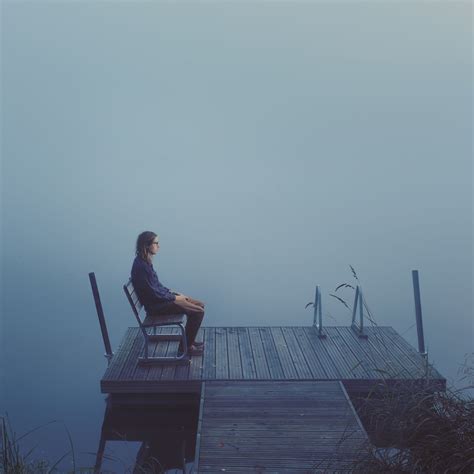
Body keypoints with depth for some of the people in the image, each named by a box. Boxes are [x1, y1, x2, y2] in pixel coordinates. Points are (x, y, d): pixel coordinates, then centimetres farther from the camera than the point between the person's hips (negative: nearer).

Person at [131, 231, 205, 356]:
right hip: (155, 306, -10)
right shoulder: (141, 266, -24)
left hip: (161, 298, 10)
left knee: (199, 305, 7)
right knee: (197, 311, -15)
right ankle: (186, 347, -1)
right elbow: (153, 294, -21)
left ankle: (189, 341, 16)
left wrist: (174, 293, 7)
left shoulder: (145, 262, 6)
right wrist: (174, 298, -11)